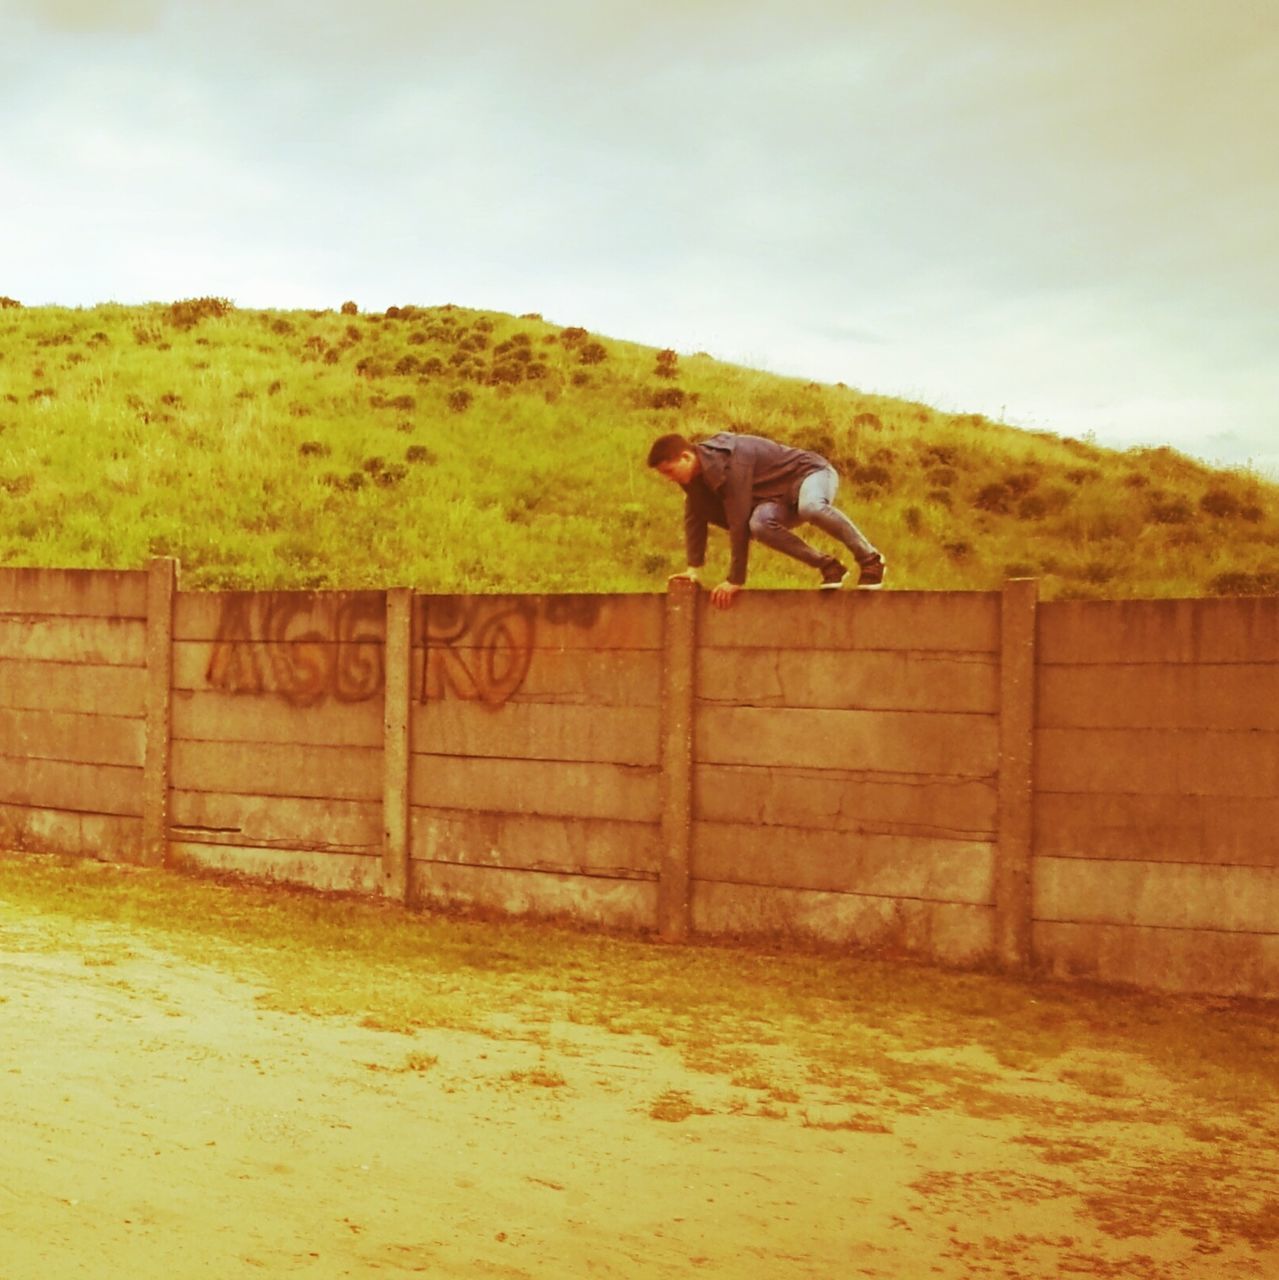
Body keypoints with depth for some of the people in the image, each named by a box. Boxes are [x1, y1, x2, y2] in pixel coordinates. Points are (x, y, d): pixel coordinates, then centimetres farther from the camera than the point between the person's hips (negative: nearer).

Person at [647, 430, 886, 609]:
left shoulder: (730, 462, -33)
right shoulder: (695, 473, -6)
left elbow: (738, 522, -34)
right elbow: (694, 517, 2)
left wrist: (735, 580, -31)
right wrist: (693, 568, -6)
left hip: (811, 472, -8)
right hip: (783, 497, 8)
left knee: (810, 508, -44)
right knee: (759, 524, -28)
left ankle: (869, 559, -24)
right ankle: (828, 567, -14)